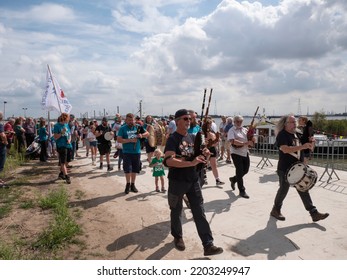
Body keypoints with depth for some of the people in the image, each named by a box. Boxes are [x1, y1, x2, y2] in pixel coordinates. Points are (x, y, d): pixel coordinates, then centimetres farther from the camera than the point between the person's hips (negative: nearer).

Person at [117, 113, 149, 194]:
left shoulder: (138, 127, 3)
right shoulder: (123, 128, -5)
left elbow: (147, 133, 7)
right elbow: (119, 140, -12)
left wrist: (142, 135, -14)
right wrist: (130, 140, -20)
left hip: (137, 152, 3)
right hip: (127, 152, -3)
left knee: (135, 169, 11)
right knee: (127, 169, -3)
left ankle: (132, 185, 27)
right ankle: (128, 184, 18)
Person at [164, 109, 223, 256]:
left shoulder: (193, 137, 6)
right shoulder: (172, 139, -14)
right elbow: (169, 161, -29)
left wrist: (204, 154, -6)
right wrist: (191, 163, -35)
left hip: (193, 180, 5)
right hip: (177, 181, -5)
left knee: (200, 213, 4)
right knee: (176, 211, 15)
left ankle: (208, 245, 8)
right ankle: (177, 237, 37)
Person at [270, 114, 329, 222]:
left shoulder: (295, 134, 11)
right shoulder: (282, 135, -16)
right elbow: (285, 149, -32)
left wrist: (309, 144, 10)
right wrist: (302, 146, -34)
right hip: (285, 169, -7)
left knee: (303, 190, 9)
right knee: (283, 190, 6)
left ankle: (314, 213, 13)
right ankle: (275, 210, 25)